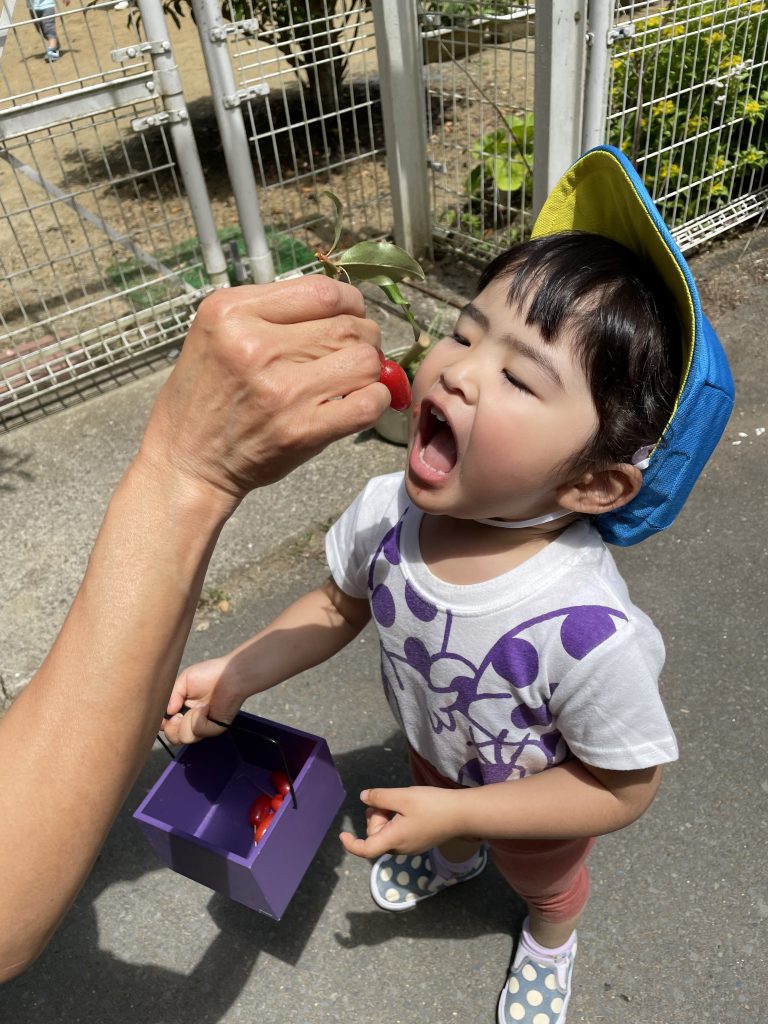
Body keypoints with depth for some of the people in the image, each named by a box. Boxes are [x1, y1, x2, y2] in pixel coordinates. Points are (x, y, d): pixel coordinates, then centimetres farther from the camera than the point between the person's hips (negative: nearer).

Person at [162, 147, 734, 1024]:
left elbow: (624, 787, -28)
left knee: (542, 879, 33)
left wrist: (459, 809, -28)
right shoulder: (385, 513, -32)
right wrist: (233, 676, -18)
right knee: (427, 805, 38)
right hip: (435, 749, 4)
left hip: (536, 805, -3)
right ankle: (454, 860, 76)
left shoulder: (590, 634, -47)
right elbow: (340, 606, -9)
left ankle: (551, 939, 71)